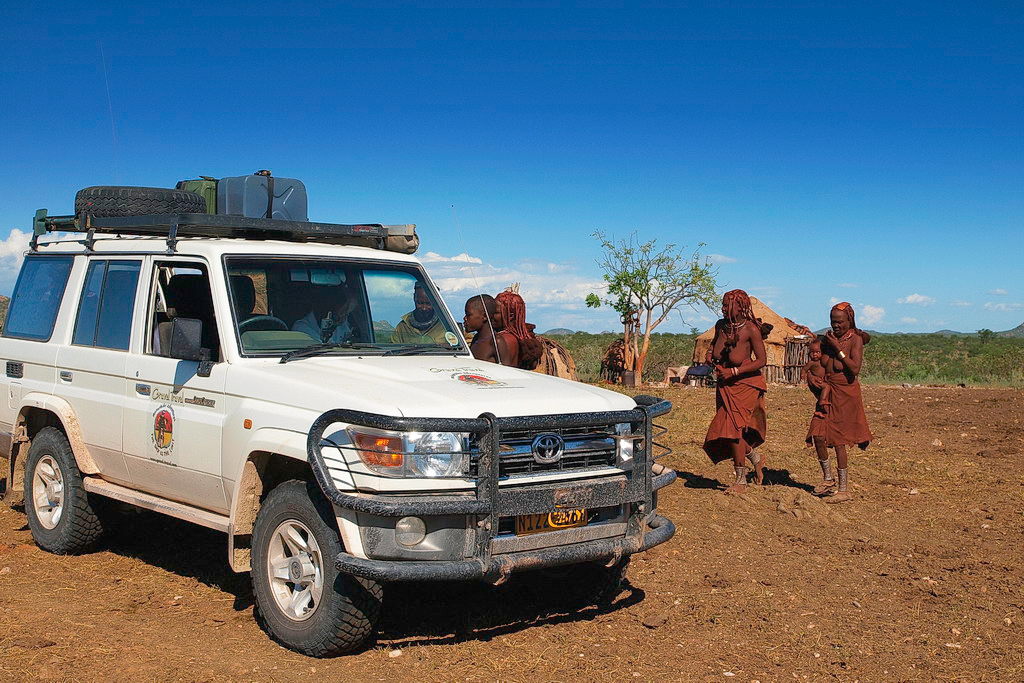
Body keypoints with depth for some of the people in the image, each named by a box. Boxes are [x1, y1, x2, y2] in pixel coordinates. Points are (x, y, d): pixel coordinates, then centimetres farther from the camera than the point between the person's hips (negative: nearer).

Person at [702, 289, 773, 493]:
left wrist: (733, 372, -18)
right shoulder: (721, 325, 3)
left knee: (733, 427, -13)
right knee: (732, 430, 7)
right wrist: (711, 354, 2)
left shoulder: (751, 329, -14)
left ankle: (741, 480, -1)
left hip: (746, 384, -7)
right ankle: (756, 458, 35)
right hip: (725, 385, 7)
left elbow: (761, 360, -13)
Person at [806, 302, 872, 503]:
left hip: (846, 394, -5)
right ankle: (828, 479, 17)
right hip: (828, 392, 5)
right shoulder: (827, 339, 7)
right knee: (818, 436, -4)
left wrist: (838, 348, -20)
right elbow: (820, 367, 17)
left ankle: (843, 489, 9)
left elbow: (855, 369, -21)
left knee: (839, 441, -2)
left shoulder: (855, 339, -8)